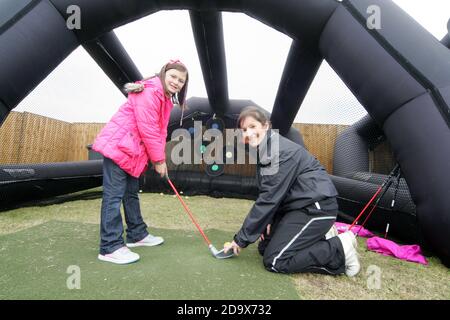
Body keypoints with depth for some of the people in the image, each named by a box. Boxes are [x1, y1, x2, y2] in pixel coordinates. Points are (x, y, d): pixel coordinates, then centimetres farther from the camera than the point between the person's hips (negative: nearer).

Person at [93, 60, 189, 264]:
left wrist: (160, 158, 4)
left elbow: (160, 131, 13)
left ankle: (137, 234, 29)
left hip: (133, 150, 10)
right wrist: (159, 159, -14)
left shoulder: (166, 99, 15)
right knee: (114, 195, -8)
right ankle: (111, 247, -2)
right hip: (117, 145, -10)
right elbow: (148, 130, -21)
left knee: (131, 193, 16)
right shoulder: (149, 91, -16)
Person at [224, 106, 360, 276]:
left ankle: (341, 248, -1)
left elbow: (269, 198, -24)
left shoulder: (280, 152, -22)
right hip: (298, 205, 9)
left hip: (316, 206, -9)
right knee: (265, 248, 8)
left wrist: (241, 239, -18)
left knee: (274, 260, -11)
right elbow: (267, 194, 9)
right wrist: (268, 221, -8)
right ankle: (318, 236, 15)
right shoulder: (264, 151, 7)